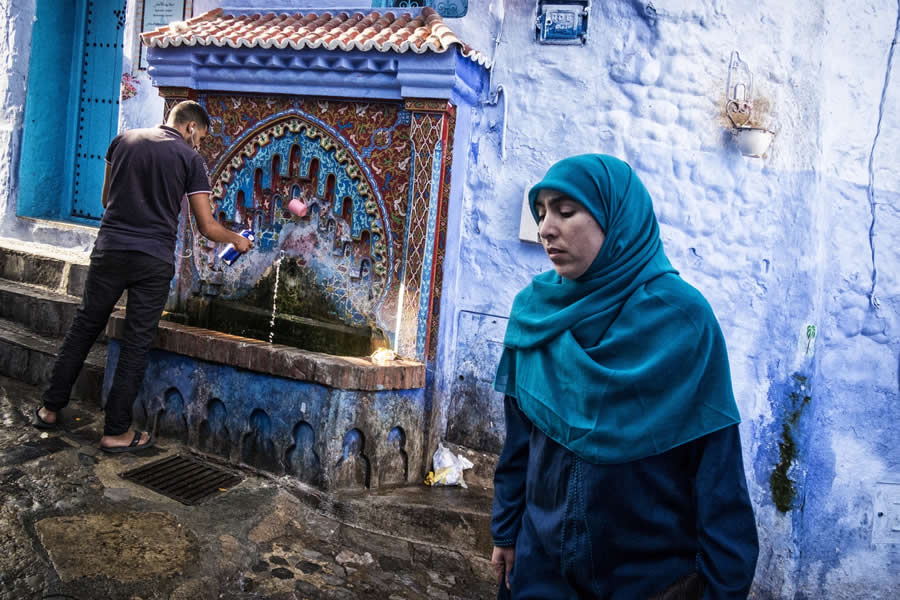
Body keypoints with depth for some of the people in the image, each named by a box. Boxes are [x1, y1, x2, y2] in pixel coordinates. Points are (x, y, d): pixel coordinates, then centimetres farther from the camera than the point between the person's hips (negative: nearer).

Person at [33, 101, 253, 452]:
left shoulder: (124, 141, 9)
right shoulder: (190, 159, -1)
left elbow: (106, 199, 18)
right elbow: (207, 227, -1)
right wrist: (237, 239, 17)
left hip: (109, 250, 4)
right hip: (154, 259, -3)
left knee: (84, 328, 17)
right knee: (137, 343, 3)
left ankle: (51, 409, 26)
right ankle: (116, 431, 9)